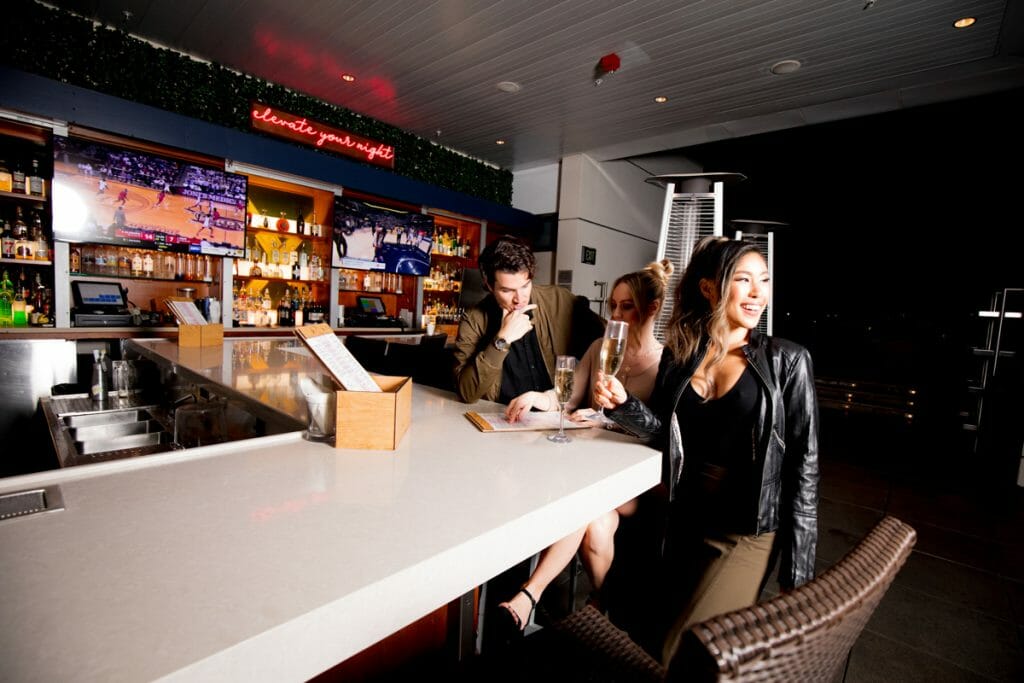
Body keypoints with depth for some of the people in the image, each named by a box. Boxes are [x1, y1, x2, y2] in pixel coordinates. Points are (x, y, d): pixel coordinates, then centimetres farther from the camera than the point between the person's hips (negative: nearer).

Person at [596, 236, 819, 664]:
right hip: (685, 520, 4)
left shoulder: (786, 360, -10)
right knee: (664, 632, 21)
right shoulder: (678, 354, -1)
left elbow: (803, 465, -9)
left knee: (681, 656, -3)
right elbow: (664, 430, 5)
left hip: (747, 533, -4)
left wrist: (797, 568, -9)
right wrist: (622, 404, -15)